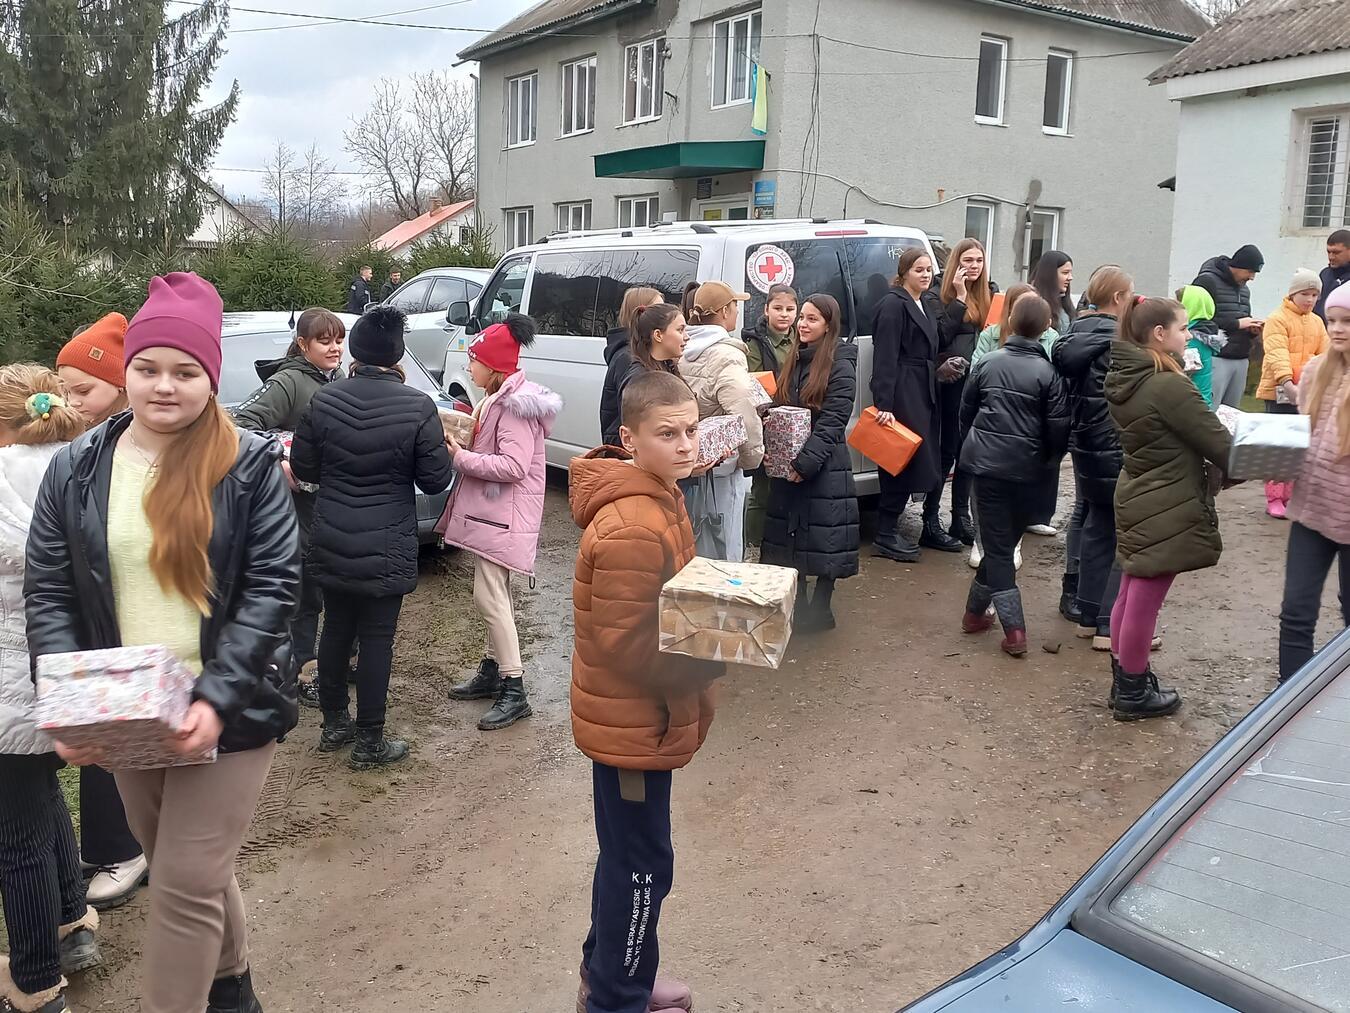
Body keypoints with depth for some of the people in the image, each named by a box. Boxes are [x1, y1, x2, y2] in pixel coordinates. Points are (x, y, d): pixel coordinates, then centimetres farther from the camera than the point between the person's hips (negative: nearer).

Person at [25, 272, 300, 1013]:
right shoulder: (76, 470, 0)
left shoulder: (249, 466, -9)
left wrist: (216, 699, -22)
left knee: (186, 885, -2)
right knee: (191, 869, 21)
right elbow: (47, 593, 1)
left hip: (227, 712, -4)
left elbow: (272, 587, -12)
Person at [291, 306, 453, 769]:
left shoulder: (324, 401, -5)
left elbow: (302, 468, 3)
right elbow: (435, 480, -9)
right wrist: (419, 459, 11)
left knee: (336, 629, 18)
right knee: (377, 638, 5)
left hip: (331, 543, 4)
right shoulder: (418, 408, -14)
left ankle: (333, 723, 31)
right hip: (386, 548, -3)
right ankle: (369, 742, 13)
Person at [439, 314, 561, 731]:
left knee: (490, 597, -11)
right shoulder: (499, 399, 15)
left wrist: (460, 457, -20)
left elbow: (513, 466, -25)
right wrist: (461, 448, 2)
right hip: (490, 511, 11)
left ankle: (514, 692, -7)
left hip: (503, 516, -11)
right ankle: (492, 672, 29)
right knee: (494, 595, 17)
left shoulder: (516, 404, -18)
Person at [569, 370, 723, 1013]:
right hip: (634, 723, -10)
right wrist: (721, 656, -22)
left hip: (631, 716, 10)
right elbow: (628, 646, -27)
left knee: (627, 857, 24)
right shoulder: (633, 530, -29)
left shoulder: (655, 497, 4)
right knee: (643, 866, 7)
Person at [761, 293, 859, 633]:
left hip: (825, 467, -7)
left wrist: (805, 463, -20)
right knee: (790, 536, 10)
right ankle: (797, 604, 22)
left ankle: (820, 608, 11)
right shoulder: (794, 361, 12)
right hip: (788, 465, 7)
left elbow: (832, 423, -15)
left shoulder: (840, 367, -9)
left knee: (824, 536, 0)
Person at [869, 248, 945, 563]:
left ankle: (890, 531, 16)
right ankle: (886, 535, -1)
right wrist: (883, 404, -23)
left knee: (910, 461, 8)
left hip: (923, 392, 9)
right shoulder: (893, 305, -10)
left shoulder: (927, 304, 18)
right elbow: (885, 358, -17)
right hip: (902, 394, -9)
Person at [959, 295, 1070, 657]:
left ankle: (1014, 628, -1)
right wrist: (1047, 460, 10)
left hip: (985, 462, 2)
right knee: (1006, 541, 16)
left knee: (997, 545, 4)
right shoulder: (1048, 372, -7)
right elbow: (1058, 428, -9)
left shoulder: (988, 362, 2)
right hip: (1025, 468, -1)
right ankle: (975, 609, 20)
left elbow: (966, 410, 10)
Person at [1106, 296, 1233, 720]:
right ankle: (1133, 694, 15)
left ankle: (1124, 681, 31)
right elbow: (1218, 444, -16)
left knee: (1131, 595, 18)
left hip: (1136, 497, 9)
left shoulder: (1123, 377, 5)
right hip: (1165, 510, -9)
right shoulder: (1169, 386, -22)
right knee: (1144, 602, 2)